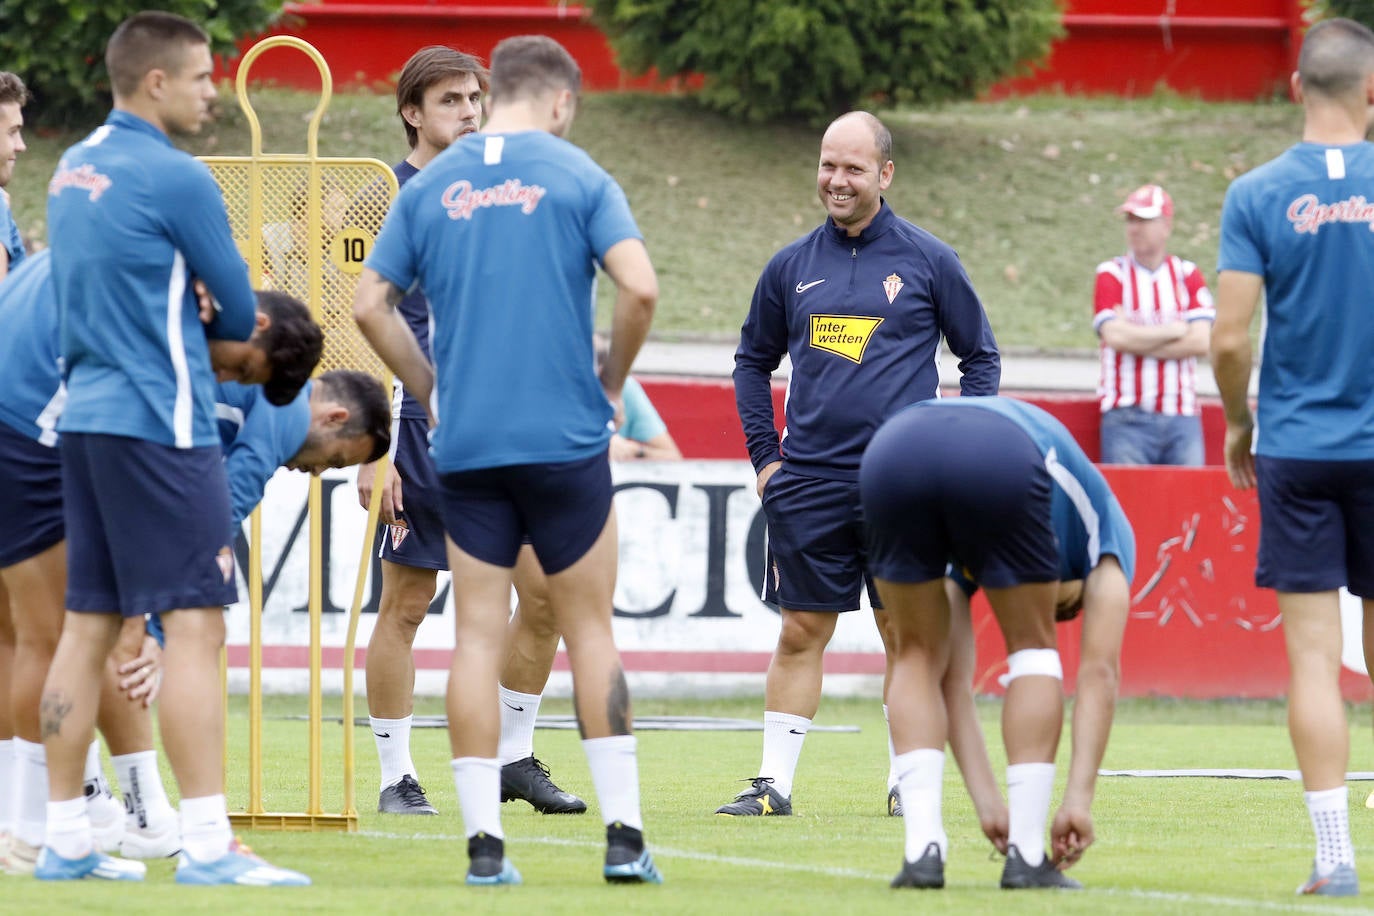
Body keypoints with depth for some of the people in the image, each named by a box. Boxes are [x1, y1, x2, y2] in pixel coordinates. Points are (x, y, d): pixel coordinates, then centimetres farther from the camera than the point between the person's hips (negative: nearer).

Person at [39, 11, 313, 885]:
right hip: (160, 422, -9)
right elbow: (240, 312, -5)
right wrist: (216, 328, 16)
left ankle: (65, 838, 11)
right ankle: (207, 844, -13)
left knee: (89, 625, 10)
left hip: (86, 416, 9)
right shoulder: (174, 178, -12)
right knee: (195, 624, -9)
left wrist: (179, 325, 5)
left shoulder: (75, 168, 13)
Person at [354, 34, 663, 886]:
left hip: (464, 444, 2)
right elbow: (640, 287, -12)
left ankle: (484, 839, 0)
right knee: (590, 630, 6)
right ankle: (624, 836, 1)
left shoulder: (432, 186, 8)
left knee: (478, 637, 4)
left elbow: (371, 304, 6)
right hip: (566, 438, -2)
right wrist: (611, 382, 3)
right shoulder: (576, 175, -2)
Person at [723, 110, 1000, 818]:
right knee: (799, 634, 2)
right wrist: (763, 457, 11)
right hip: (807, 485, 2)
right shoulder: (791, 267, 9)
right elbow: (753, 361, 20)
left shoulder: (928, 261, 2)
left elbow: (982, 357, 10)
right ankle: (774, 781, 5)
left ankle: (906, 782, 10)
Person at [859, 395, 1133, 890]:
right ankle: (1027, 858, 15)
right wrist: (1079, 799, 20)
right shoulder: (1107, 536, 35)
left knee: (918, 657, 24)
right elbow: (1098, 673, 24)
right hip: (999, 461, -4)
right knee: (1032, 648, 20)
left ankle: (923, 850, 10)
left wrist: (987, 804, 37)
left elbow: (953, 677, 40)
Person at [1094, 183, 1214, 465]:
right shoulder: (1112, 275, 5)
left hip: (1183, 418, 2)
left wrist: (1138, 341, -7)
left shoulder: (1187, 275, 11)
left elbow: (1200, 341, -2)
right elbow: (1116, 336, -10)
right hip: (1127, 418, -2)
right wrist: (1175, 330, -1)